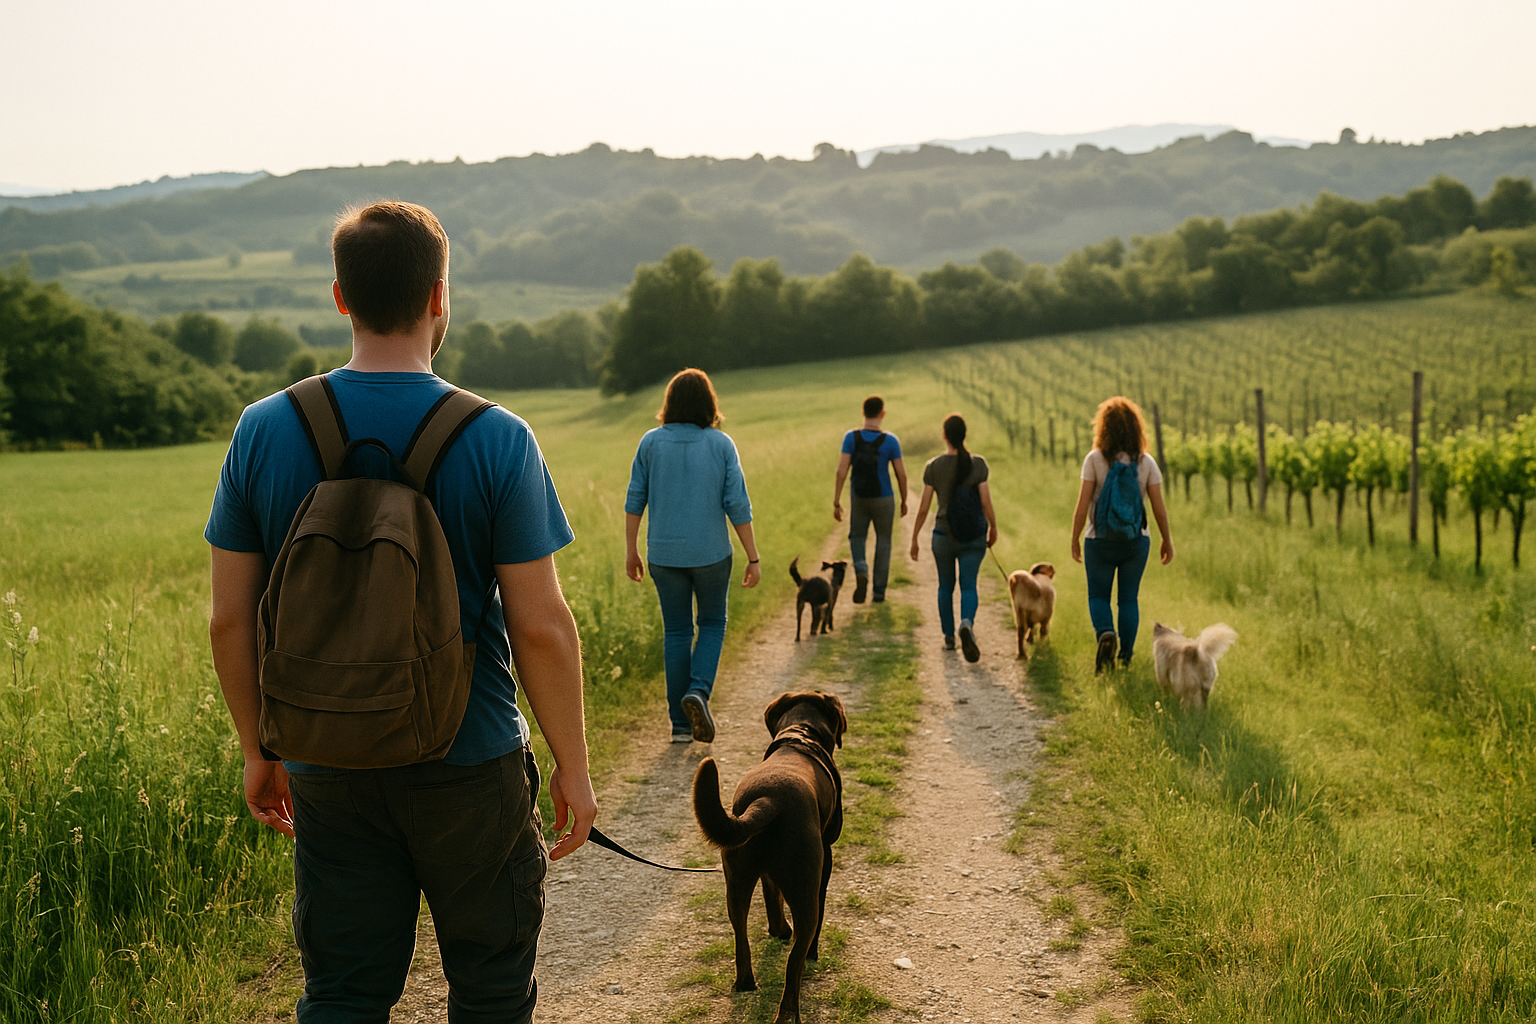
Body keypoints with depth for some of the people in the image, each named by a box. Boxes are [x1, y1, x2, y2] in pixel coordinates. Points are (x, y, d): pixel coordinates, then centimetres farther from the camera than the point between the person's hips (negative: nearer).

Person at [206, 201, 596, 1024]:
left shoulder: (264, 431, -5)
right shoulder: (496, 440, -13)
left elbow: (230, 621, -1)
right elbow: (540, 626, -13)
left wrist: (258, 750, 12)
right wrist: (573, 765, -1)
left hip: (328, 767, 3)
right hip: (471, 766, -2)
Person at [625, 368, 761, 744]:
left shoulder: (651, 442, -2)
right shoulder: (721, 444, -6)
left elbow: (634, 500, 0)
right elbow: (737, 505, -8)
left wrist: (631, 550, 10)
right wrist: (753, 558, -2)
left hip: (665, 555, 1)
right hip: (711, 553, -1)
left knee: (676, 632, 11)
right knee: (712, 624, 18)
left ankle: (680, 723, 13)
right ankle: (698, 690, -6)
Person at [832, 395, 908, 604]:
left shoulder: (851, 437, -9)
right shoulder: (891, 441, -11)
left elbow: (841, 471, -13)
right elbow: (901, 474, -7)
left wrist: (836, 502, -7)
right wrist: (904, 501, 8)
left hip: (859, 499, 1)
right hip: (884, 499, -1)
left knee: (857, 538, 19)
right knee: (883, 541, 16)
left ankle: (861, 572, -9)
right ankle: (879, 591, 17)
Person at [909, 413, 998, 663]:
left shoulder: (933, 466, -6)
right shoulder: (978, 463, -6)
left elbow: (923, 508, -5)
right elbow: (986, 502, -8)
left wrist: (914, 538, 5)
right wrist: (993, 528, 9)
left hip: (944, 534, 0)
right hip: (973, 536, 0)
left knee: (946, 586, 17)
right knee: (968, 585, 1)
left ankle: (949, 636, 23)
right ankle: (967, 623, -28)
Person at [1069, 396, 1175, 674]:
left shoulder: (1095, 459, -9)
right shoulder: (1146, 462, -2)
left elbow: (1082, 505, -11)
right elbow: (1159, 508, -1)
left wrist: (1074, 539, 0)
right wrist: (1167, 540, 11)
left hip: (1100, 540, -2)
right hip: (1136, 540, 2)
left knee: (1098, 596, 11)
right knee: (1129, 599, 12)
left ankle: (1105, 634, -16)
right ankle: (1125, 658, 12)